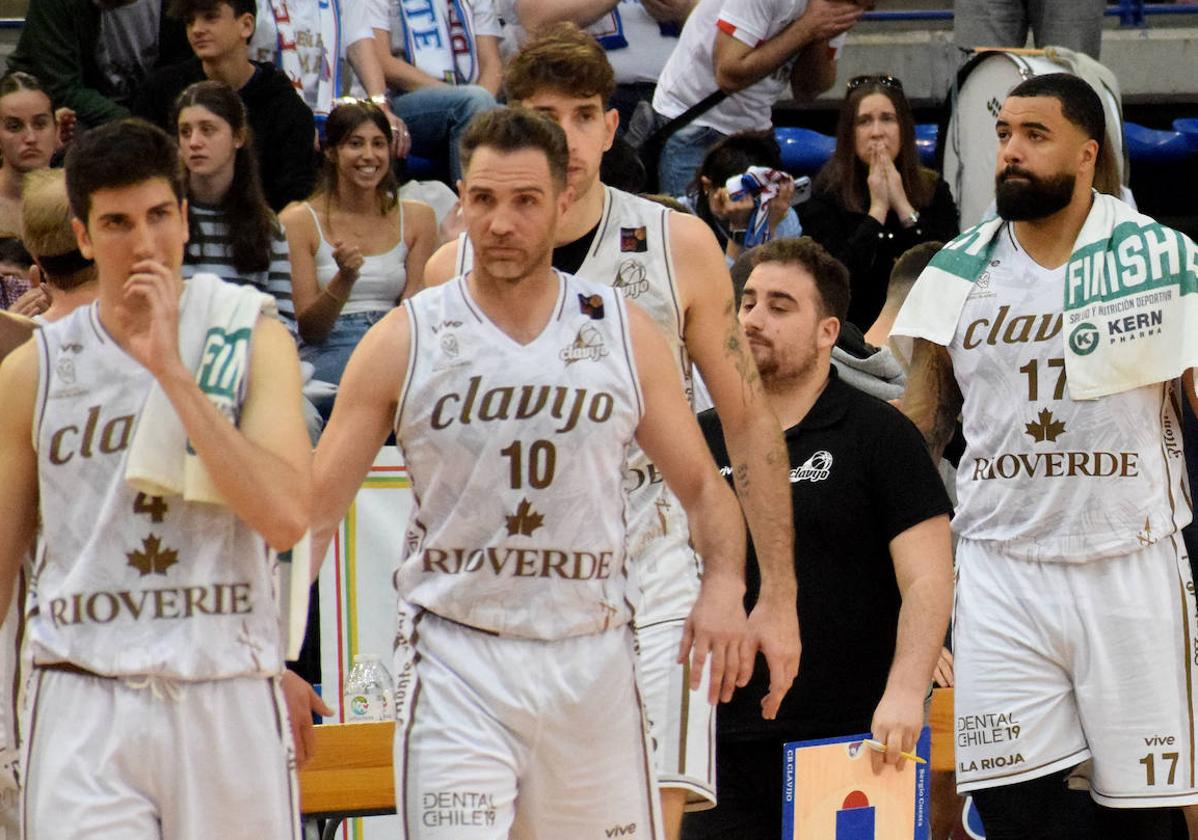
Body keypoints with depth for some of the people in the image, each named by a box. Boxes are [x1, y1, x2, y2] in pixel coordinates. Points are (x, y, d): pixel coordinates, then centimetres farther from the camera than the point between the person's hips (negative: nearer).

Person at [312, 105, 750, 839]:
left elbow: (701, 484, 10)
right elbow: (316, 505, 1)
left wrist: (724, 585, -10)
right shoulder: (405, 342, -1)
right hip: (456, 661, -2)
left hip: (590, 660, 2)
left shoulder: (623, 332, 5)